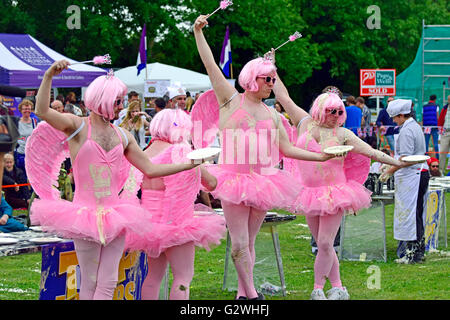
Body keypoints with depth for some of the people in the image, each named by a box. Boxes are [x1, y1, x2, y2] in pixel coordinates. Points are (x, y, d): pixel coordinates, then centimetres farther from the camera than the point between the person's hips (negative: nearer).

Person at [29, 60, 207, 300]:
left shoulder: (122, 136, 13)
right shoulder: (77, 126, -2)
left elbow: (150, 170, 16)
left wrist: (190, 164, 12)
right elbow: (42, 111, -19)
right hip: (86, 215, -5)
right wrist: (48, 76, -31)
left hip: (114, 215, 5)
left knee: (108, 282, 2)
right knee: (90, 282, 0)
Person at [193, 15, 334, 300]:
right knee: (239, 244, -8)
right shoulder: (232, 101, 2)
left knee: (249, 242, 7)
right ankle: (251, 293, -1)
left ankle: (243, 293, 14)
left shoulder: (272, 114, 13)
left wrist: (320, 156, 8)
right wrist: (198, 32, -10)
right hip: (235, 178, -4)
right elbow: (211, 67, -4)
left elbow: (287, 148, 16)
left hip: (263, 180, 4)